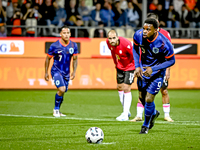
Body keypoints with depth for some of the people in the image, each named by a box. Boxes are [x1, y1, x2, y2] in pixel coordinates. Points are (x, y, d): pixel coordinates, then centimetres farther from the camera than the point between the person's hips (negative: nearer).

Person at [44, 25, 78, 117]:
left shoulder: (73, 45, -3)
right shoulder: (54, 46, -13)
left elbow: (75, 59, 8)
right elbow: (48, 58, -1)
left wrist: (74, 72, -2)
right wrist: (46, 72, 0)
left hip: (66, 72, 5)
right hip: (56, 71, -5)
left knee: (62, 92, 11)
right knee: (61, 89, -22)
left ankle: (57, 111, 32)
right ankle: (56, 109, -3)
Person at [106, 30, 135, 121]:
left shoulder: (126, 44, -34)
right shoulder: (108, 42, -14)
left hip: (130, 67, -7)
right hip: (119, 67, 7)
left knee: (126, 88, -13)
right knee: (119, 87, 12)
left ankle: (125, 115, -10)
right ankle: (126, 111, 28)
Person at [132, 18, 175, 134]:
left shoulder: (164, 43, -32)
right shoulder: (138, 35, -20)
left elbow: (171, 61, -18)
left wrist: (153, 69, -26)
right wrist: (137, 66, -7)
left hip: (157, 72, -4)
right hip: (143, 69, 4)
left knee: (149, 99, -7)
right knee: (142, 97, 13)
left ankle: (146, 125, 19)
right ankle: (154, 113, 46)